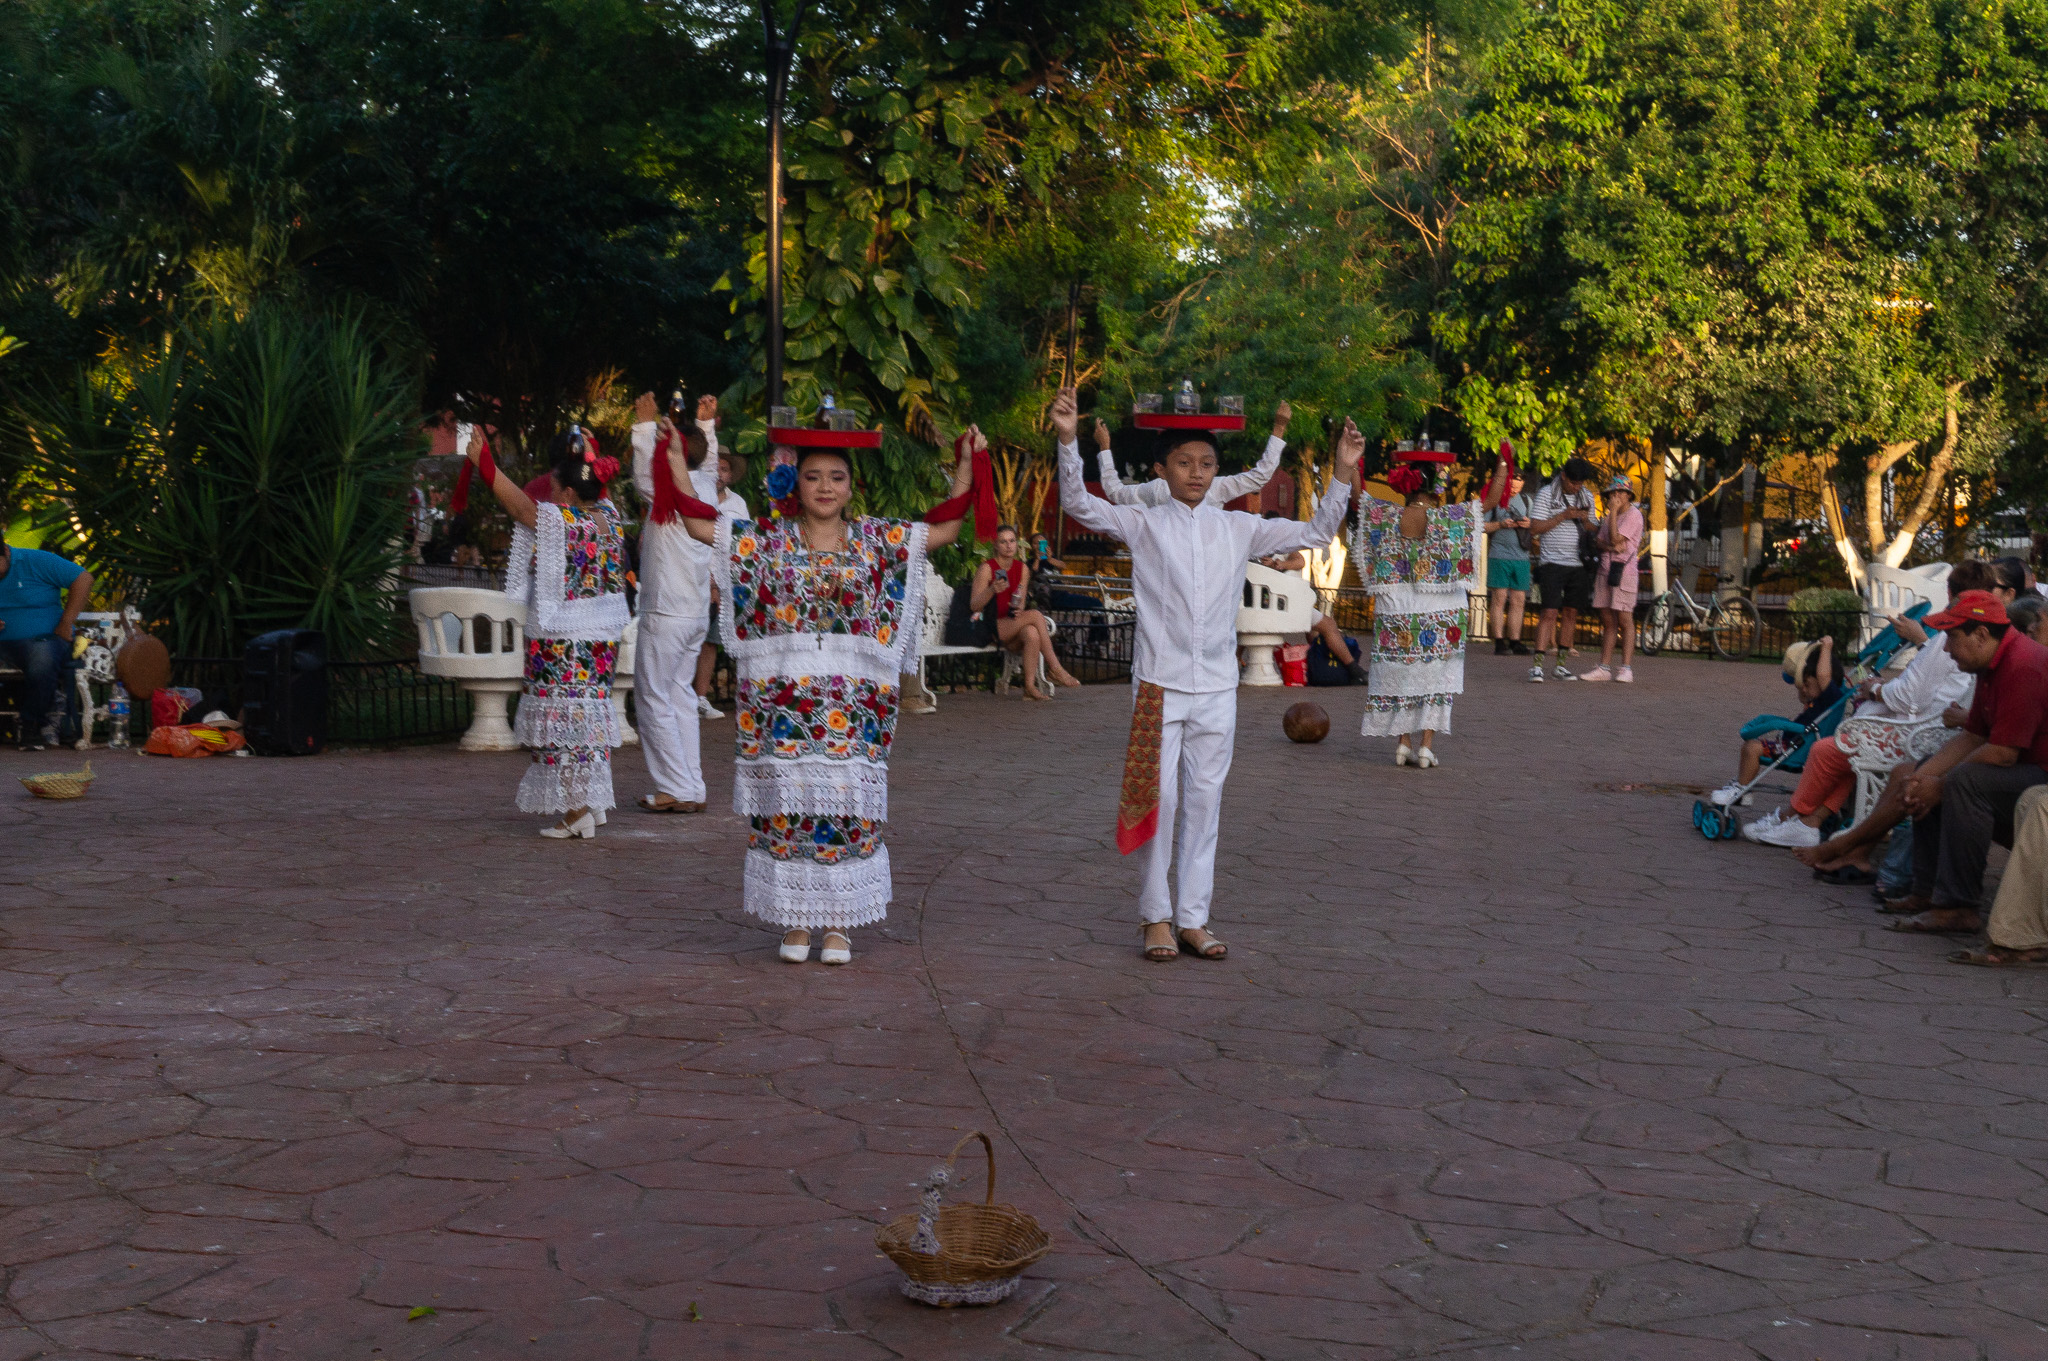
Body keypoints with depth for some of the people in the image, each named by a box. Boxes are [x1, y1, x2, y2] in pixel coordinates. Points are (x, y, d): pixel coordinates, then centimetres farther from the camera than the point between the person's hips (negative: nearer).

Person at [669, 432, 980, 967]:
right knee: (786, 800, 0)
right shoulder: (766, 538, 6)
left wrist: (966, 465, 7)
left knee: (846, 804, 1)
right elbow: (697, 521, 5)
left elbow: (944, 528, 10)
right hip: (781, 696, 0)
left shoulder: (876, 538, 9)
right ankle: (794, 922, 11)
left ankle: (839, 923, 10)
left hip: (854, 699, 1)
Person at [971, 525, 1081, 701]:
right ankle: (1056, 669, -26)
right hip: (990, 629, -4)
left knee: (1031, 633, -33)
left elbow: (1020, 604, 13)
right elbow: (974, 606, -11)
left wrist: (1017, 610, -11)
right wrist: (992, 590, -28)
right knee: (1035, 615, -28)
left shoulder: (1022, 569, 10)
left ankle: (1030, 686, -35)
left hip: (1012, 625, 4)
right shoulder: (986, 569, -6)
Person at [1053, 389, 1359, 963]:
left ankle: (1193, 917, 15)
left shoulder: (1238, 528, 8)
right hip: (1159, 683, -3)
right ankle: (1157, 916, 11)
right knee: (1159, 798, 0)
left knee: (1204, 802, 6)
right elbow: (1079, 505, -9)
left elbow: (1314, 533, 11)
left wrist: (1343, 475, -1)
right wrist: (1069, 441, -22)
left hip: (1217, 688, 3)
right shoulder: (1143, 524, 1)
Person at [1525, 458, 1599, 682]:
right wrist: (1564, 515, -16)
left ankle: (1560, 664, 13)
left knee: (1570, 613, 6)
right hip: (1552, 562, -5)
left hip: (1579, 564, 5)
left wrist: (1585, 519, -4)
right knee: (1550, 613, -13)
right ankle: (1537, 665, -14)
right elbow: (1535, 528, -10)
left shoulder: (1587, 496, 12)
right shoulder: (1546, 495, -4)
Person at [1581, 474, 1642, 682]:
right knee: (1607, 622, 7)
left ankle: (1626, 669, -7)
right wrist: (1611, 547, -11)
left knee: (1624, 620, -7)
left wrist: (1614, 512, -9)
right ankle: (1604, 667, 8)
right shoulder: (1608, 516, 20)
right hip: (1604, 570, 7)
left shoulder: (1633, 515, -5)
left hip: (1623, 571, -7)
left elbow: (1615, 538, -15)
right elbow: (1600, 542, 10)